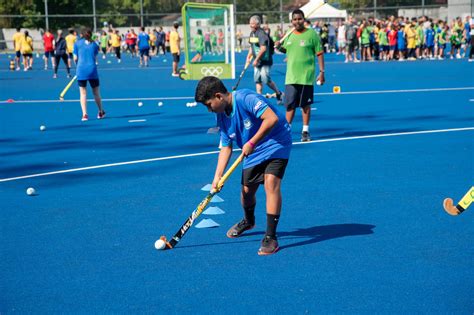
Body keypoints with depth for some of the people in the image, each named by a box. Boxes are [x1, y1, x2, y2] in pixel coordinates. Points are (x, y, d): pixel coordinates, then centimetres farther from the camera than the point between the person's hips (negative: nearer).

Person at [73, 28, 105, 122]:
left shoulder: (77, 43, 5)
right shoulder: (94, 44, 8)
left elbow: (75, 58, 3)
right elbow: (95, 58, 6)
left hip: (81, 71, -1)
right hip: (92, 70, 1)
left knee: (83, 93, 4)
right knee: (96, 92, 13)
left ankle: (85, 114, -5)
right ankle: (101, 112, 25)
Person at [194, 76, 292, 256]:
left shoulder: (246, 98, -26)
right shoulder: (221, 116, 0)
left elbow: (272, 118, -33)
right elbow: (226, 147, 5)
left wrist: (252, 143, -28)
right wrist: (217, 176, -4)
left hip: (276, 143, -7)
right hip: (252, 153, 8)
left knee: (271, 183, -23)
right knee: (247, 190, 10)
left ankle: (271, 237, -18)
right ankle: (248, 222, 44)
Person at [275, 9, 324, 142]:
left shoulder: (311, 34, -6)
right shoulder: (289, 35, 8)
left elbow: (319, 53, -4)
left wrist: (322, 72, -9)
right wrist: (279, 47, 2)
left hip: (306, 77, -4)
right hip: (291, 77, 4)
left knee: (305, 104, 5)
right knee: (290, 104, 5)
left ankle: (305, 131, 15)